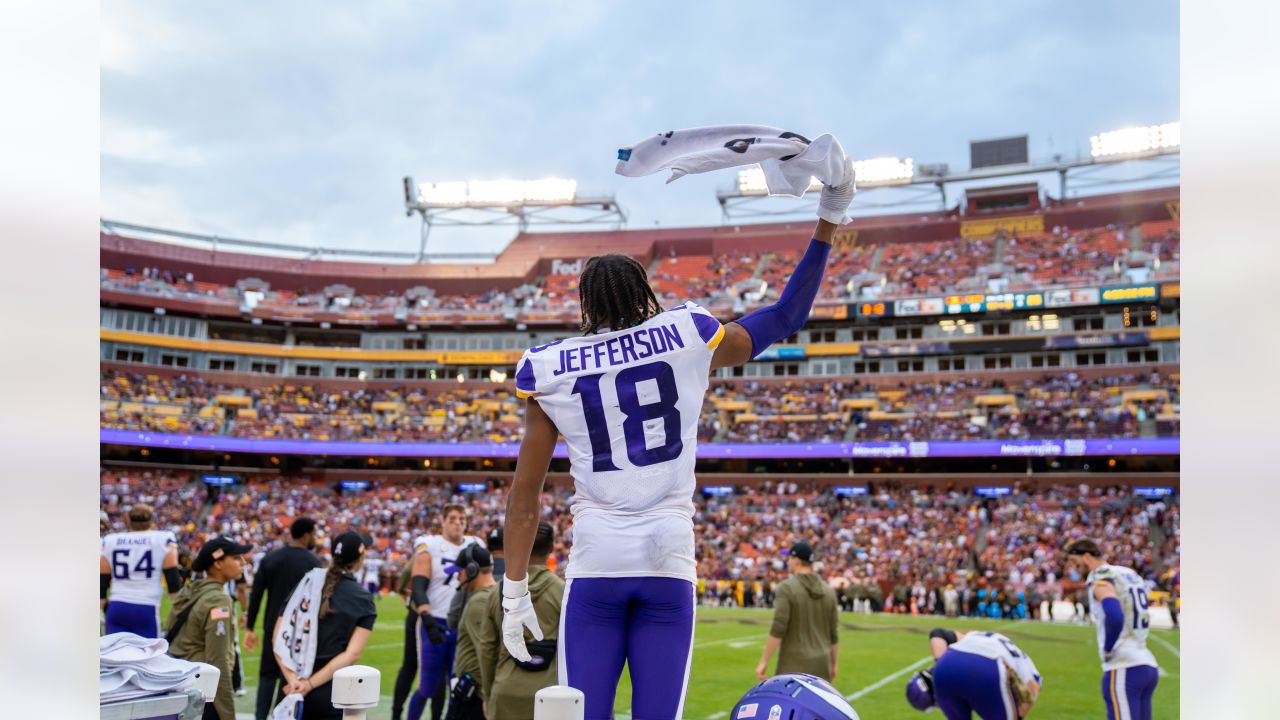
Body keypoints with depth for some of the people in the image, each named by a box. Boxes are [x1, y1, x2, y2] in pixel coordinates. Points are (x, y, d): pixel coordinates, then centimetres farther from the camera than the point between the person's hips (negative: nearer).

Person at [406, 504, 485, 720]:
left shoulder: (475, 546, 8)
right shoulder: (429, 546, -6)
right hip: (436, 624, -4)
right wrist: (428, 620, -26)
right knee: (428, 688, 1)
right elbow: (418, 588, -13)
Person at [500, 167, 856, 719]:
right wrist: (828, 222, 23)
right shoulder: (686, 338, 4)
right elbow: (785, 318, 17)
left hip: (595, 563, 0)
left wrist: (515, 590, 11)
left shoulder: (550, 369, 5)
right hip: (668, 560, 0)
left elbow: (525, 492, 6)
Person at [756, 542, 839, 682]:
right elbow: (834, 633, 10)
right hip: (822, 665, 5)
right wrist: (833, 664, 20)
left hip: (794, 665, -5)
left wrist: (764, 662, -10)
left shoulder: (786, 588, -9)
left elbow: (778, 630, -15)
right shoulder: (828, 590, 7)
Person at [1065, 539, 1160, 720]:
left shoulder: (1100, 581, -10)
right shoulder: (1131, 574, 17)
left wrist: (1107, 649, -12)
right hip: (1148, 664, 9)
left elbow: (1114, 617, -26)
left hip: (1124, 669, -9)